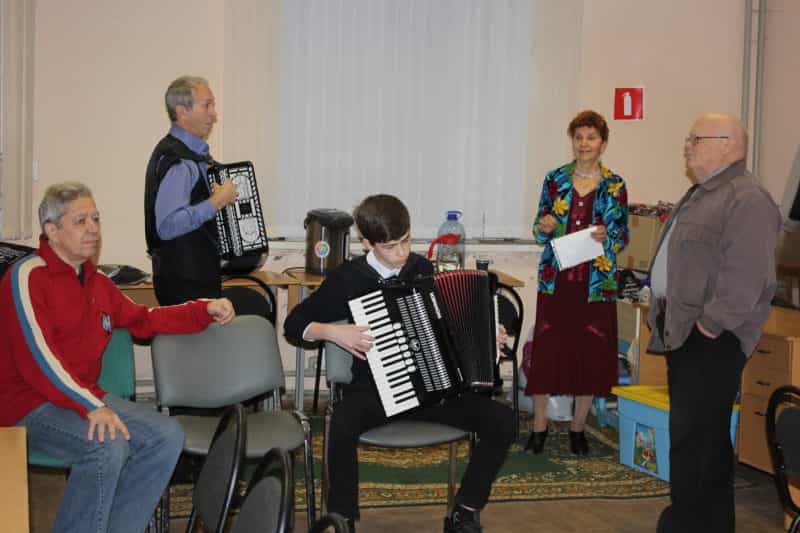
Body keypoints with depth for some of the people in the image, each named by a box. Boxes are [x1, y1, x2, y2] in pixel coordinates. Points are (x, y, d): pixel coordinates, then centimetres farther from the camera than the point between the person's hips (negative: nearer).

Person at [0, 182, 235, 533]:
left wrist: (206, 311, 14)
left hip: (86, 397, 8)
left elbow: (142, 320, 26)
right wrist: (91, 406, -30)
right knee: (108, 446, -32)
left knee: (167, 436, -8)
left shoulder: (96, 282, 15)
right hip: (30, 406, -8)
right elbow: (36, 356, -21)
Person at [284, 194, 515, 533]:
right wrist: (333, 332, -18)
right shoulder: (348, 278, -6)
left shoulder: (422, 268, 5)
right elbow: (294, 324, 0)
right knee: (343, 425, -37)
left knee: (502, 421, -15)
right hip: (375, 388, -3)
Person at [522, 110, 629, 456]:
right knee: (545, 350, 0)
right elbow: (539, 231, 9)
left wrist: (607, 236, -16)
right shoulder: (555, 180, 5)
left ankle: (577, 428, 19)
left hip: (596, 283, 0)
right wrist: (543, 227, -13)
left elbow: (623, 237, 5)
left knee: (590, 354, 4)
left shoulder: (615, 187, 3)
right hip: (555, 280, 0)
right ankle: (539, 427, 12)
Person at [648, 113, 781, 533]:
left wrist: (709, 323, -22)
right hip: (680, 334, 10)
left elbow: (747, 278, -24)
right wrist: (662, 315, 19)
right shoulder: (699, 195, 18)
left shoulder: (747, 200, -15)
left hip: (710, 341, -10)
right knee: (705, 437, 17)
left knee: (694, 440, -8)